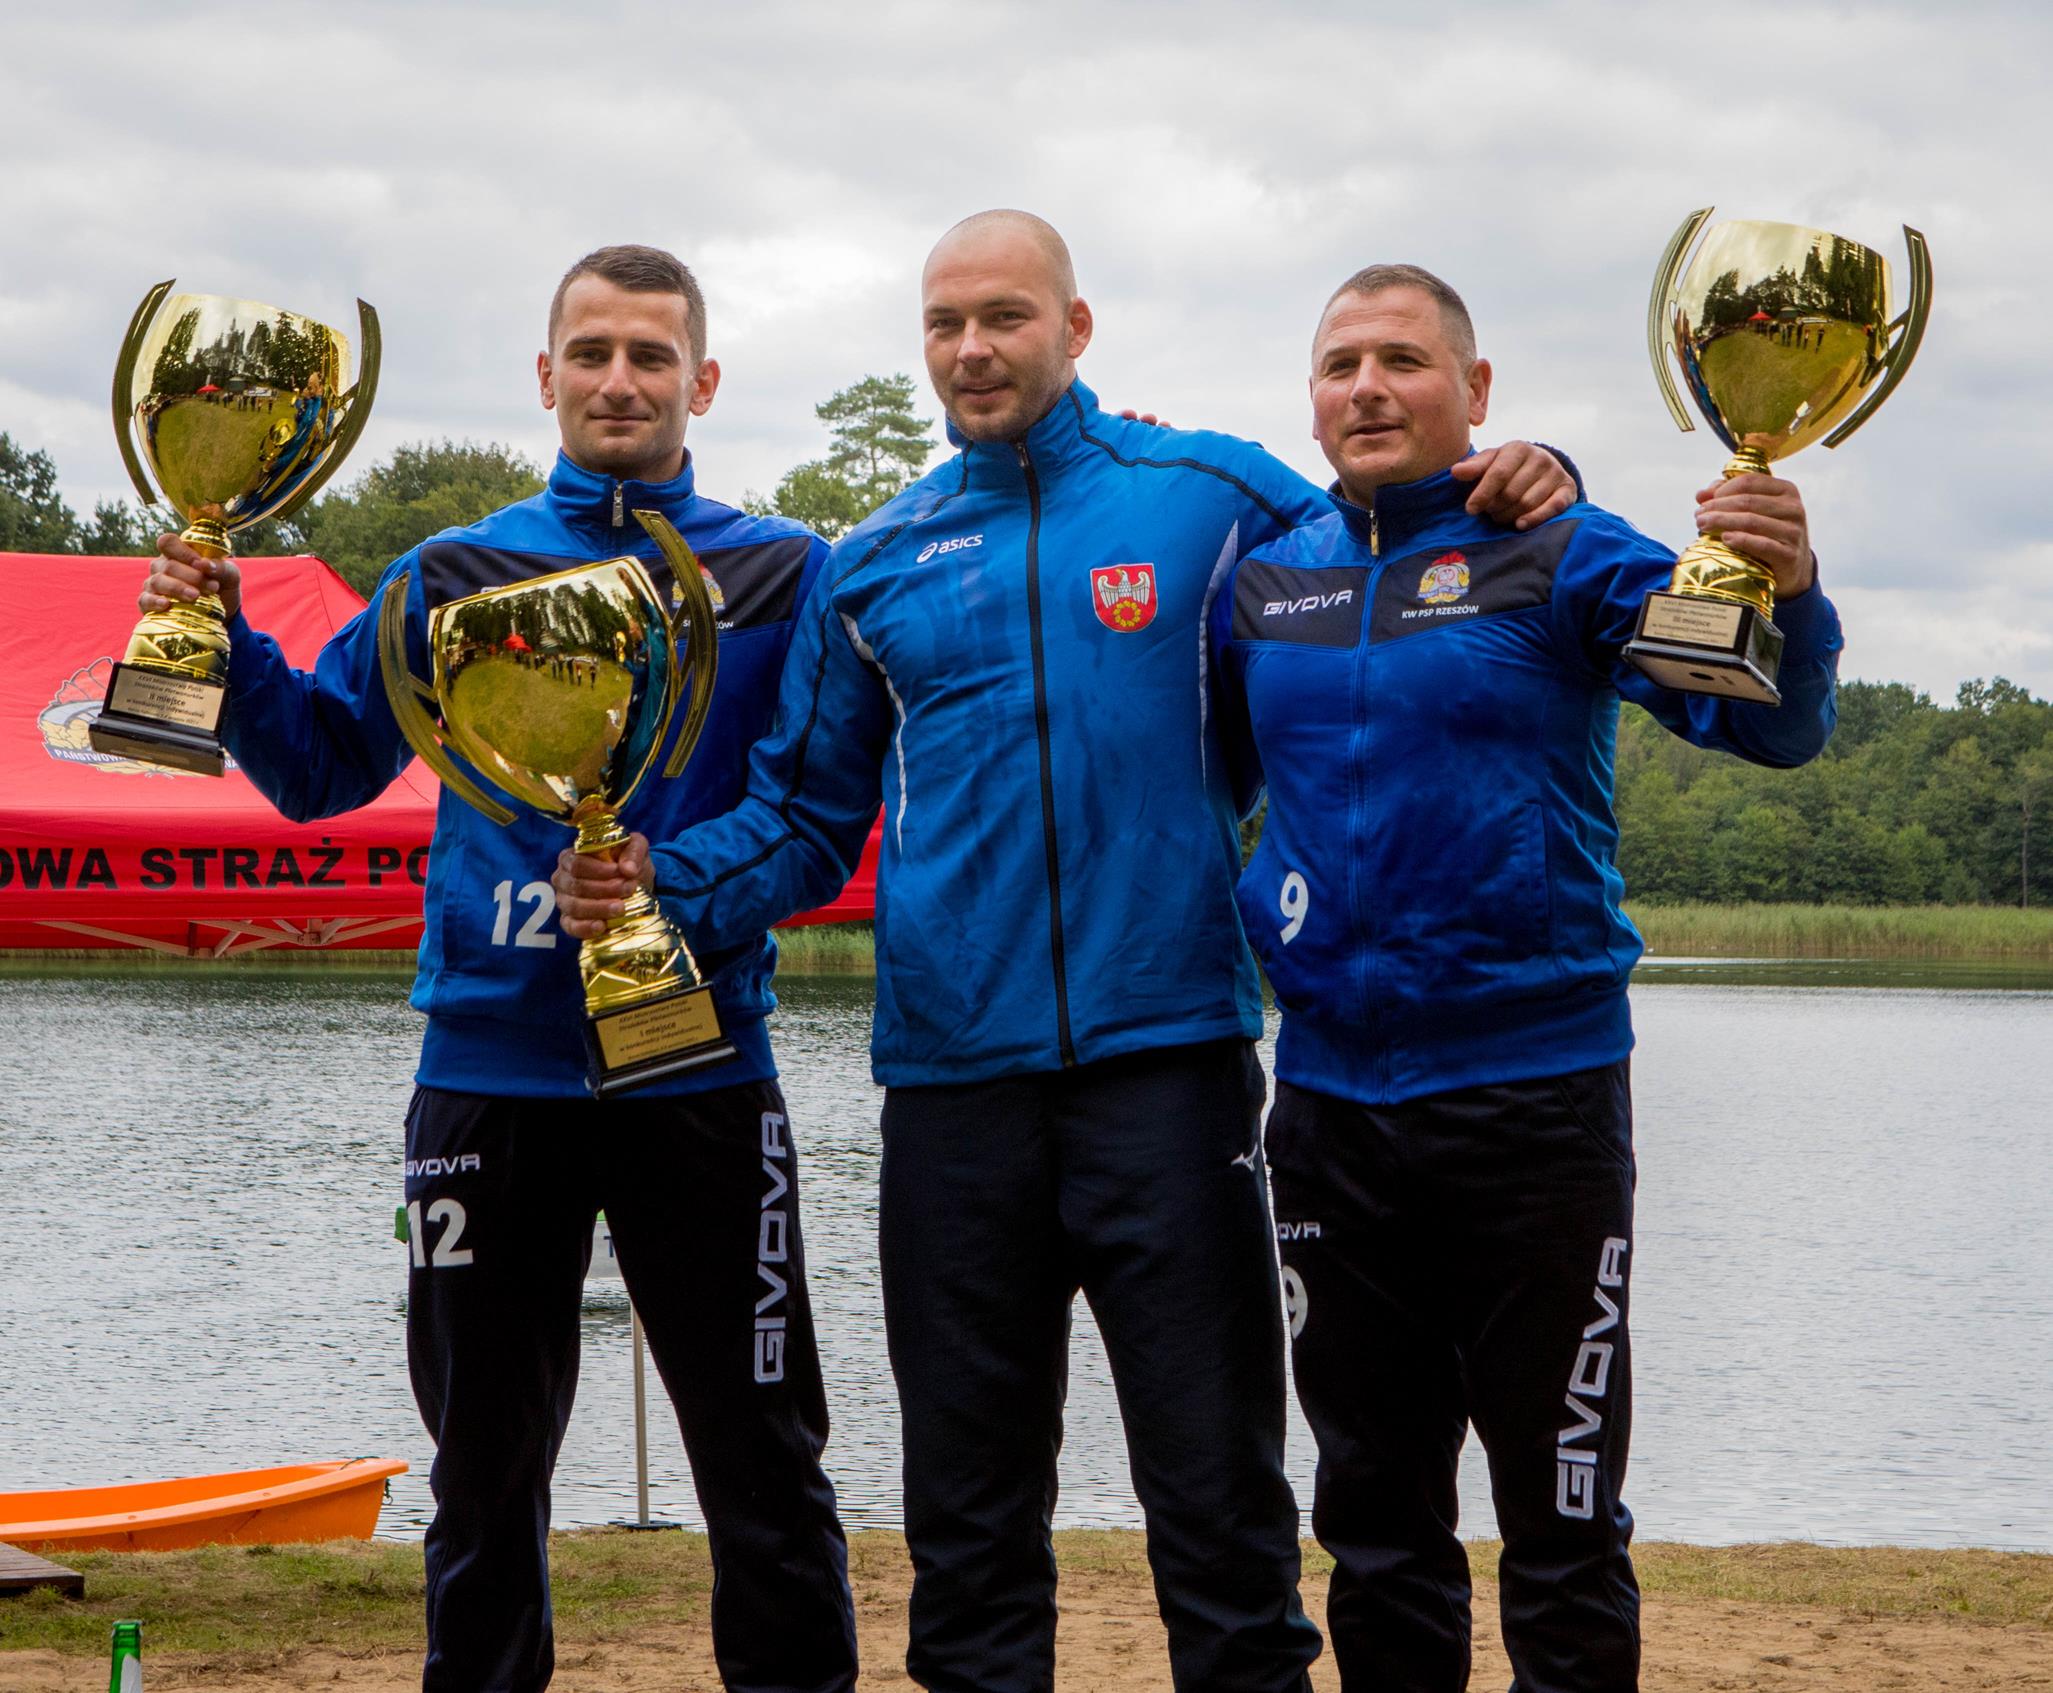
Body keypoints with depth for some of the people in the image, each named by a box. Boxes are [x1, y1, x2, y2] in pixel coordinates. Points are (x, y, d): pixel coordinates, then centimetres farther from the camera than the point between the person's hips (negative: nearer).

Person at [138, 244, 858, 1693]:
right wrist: (223, 639, -4)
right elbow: (318, 763, 12)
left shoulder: (784, 576, 2)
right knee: (486, 1463, 12)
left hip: (696, 1067, -2)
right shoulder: (454, 576, 10)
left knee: (763, 1462, 4)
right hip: (490, 1070, 2)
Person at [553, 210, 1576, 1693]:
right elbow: (808, 814, 15)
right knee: (969, 1497, 11)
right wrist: (665, 879, -3)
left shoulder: (1212, 497, 4)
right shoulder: (875, 568, 11)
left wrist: (1524, 497, -8)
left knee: (1215, 1476, 0)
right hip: (954, 1071, 3)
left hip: (1165, 1052, -3)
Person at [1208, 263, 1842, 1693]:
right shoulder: (1262, 581, 9)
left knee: (1561, 1523, 2)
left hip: (1533, 1091, -4)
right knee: (1376, 1518, 15)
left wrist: (1787, 599, -35)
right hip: (1330, 1103, 4)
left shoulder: (1559, 554, -5)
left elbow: (1769, 723, -16)